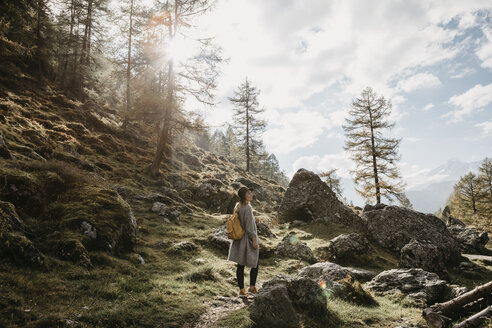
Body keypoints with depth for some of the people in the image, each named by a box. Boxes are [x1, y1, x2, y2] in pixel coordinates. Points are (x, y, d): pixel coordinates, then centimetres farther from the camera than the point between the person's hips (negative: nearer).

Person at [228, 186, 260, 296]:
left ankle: (241, 289, 15)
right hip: (248, 239, -8)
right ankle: (252, 287, 16)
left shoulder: (238, 207, 6)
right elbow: (249, 226, -21)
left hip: (239, 240, 8)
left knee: (240, 265, 9)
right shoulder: (247, 208, -19)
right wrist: (254, 240, -16)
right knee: (254, 263, 9)